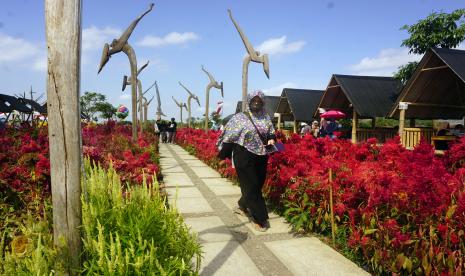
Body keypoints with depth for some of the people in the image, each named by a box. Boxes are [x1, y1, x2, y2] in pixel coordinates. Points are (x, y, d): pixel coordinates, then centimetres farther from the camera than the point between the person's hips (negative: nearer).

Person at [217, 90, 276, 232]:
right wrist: (224, 154, -7)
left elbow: (271, 133, 17)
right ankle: (260, 218, 7)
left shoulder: (266, 117, 7)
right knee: (251, 186, -2)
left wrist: (271, 140, -6)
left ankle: (242, 206, 39)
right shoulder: (240, 117, -6)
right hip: (244, 156, -5)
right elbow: (229, 136, -5)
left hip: (261, 156, 6)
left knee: (257, 184, 14)